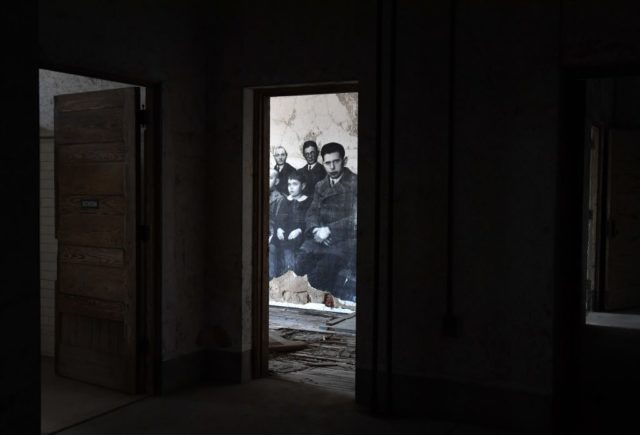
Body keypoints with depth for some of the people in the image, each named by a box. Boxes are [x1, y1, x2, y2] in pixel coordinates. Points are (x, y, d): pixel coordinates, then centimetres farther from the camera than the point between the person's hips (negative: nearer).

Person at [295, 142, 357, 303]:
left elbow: (354, 219, -11)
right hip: (319, 239, 5)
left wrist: (329, 229, -15)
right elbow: (312, 212, 12)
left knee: (317, 278, -26)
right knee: (299, 272, -18)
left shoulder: (355, 184, -3)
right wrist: (315, 229, -10)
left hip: (344, 240, -5)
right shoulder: (320, 186, 18)